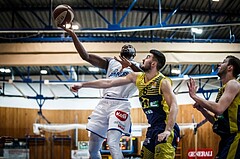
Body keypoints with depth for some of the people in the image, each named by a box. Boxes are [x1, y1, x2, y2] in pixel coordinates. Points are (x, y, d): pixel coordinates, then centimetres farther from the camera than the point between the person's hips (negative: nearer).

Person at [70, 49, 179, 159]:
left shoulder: (163, 82, -10)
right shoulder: (137, 77, 9)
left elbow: (174, 107, -16)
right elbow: (108, 83, 12)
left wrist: (167, 130, -27)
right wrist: (82, 85, 12)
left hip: (164, 128, -7)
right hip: (153, 128, 7)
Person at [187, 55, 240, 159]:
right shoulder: (225, 88, 20)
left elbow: (218, 109, -23)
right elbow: (216, 120, 22)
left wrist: (194, 96, -15)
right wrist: (200, 108, 9)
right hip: (226, 138, 9)